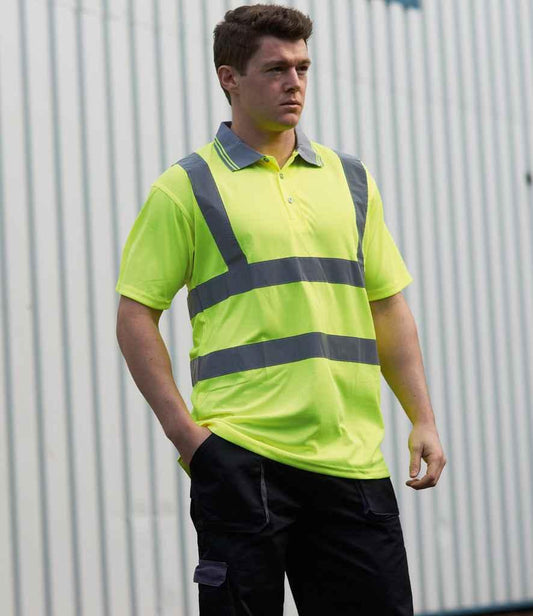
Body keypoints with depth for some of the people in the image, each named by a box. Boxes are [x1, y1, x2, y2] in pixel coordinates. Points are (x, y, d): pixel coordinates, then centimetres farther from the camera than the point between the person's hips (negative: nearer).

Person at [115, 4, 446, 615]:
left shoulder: (350, 177, 15)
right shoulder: (186, 187, 1)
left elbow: (387, 306, 17)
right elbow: (135, 315, 0)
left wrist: (422, 419, 9)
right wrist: (182, 428, -9)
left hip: (352, 457, 4)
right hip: (239, 455, -4)